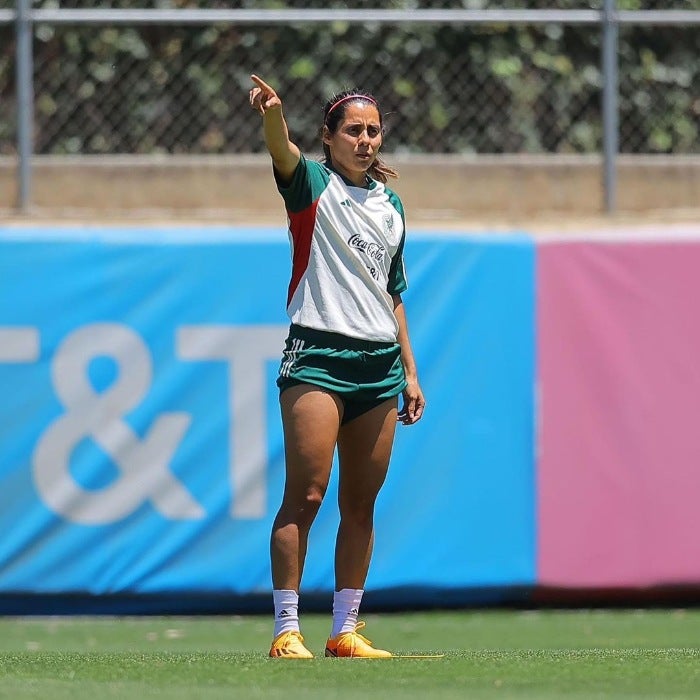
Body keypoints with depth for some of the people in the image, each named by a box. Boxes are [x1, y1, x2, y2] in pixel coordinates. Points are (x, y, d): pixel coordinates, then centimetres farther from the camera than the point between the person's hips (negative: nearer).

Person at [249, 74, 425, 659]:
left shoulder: (390, 205, 17)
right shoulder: (312, 185, 0)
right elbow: (283, 151, -23)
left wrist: (409, 371, 19)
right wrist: (273, 114, -45)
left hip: (379, 365, 6)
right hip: (317, 354, -6)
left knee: (361, 503, 7)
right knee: (306, 495, -11)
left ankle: (345, 630, 12)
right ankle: (286, 630, -11)